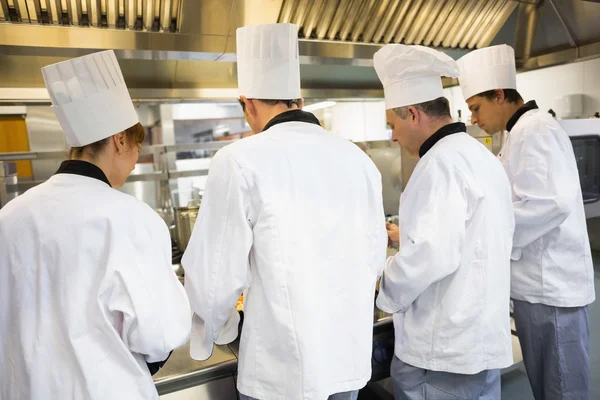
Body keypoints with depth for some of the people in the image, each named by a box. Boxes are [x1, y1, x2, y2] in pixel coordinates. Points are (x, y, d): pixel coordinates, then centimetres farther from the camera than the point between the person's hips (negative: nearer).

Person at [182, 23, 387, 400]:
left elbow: (218, 272, -11)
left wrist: (213, 330, 9)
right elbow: (374, 254, 5)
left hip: (284, 361, -4)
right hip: (352, 351, 5)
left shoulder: (240, 160, -15)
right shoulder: (358, 157, -1)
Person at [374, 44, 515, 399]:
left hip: (444, 347, -9)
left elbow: (432, 257, -27)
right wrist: (410, 237, 18)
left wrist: (387, 292, -10)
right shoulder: (481, 155, 11)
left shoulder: (442, 161, -19)